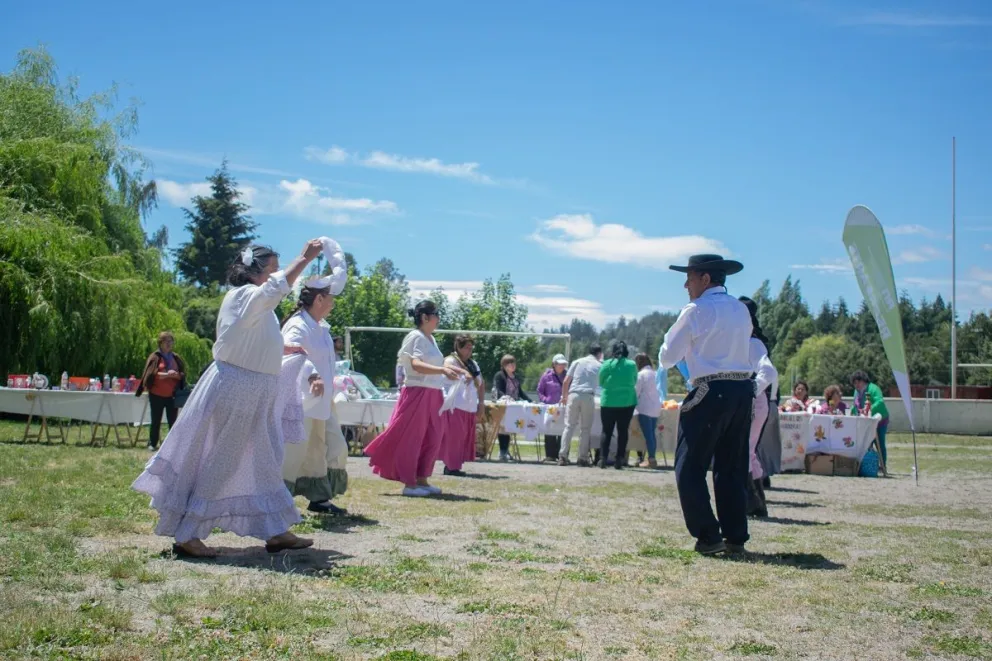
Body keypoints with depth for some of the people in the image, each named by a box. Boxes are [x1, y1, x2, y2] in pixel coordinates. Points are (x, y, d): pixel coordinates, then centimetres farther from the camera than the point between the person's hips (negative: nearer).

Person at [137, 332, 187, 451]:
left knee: (173, 421, 1)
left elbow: (183, 375, 7)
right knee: (156, 421, 4)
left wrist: (176, 375, -15)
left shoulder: (176, 358, 10)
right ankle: (152, 444, 14)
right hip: (157, 395, -2)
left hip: (172, 395, 2)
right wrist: (167, 374, -23)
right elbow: (152, 373, -10)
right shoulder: (155, 357, 1)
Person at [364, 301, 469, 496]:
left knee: (432, 438, 10)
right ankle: (409, 483, 2)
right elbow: (416, 365, -26)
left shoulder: (430, 338, 14)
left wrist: (454, 370, 22)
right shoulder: (416, 337, -12)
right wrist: (443, 370, -35)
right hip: (417, 393, -9)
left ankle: (421, 479, 18)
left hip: (432, 395, 9)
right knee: (411, 438, -2)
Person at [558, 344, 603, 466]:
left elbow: (566, 381, 9)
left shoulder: (577, 362, 12)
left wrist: (564, 396, 18)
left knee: (569, 426, 2)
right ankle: (583, 458, 3)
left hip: (574, 395, 1)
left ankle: (563, 456, -5)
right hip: (588, 397, -1)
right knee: (585, 428, 5)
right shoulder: (599, 366, 10)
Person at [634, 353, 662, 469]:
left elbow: (636, 392, -7)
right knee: (652, 434, 10)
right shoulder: (654, 373, 12)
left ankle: (651, 459, -11)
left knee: (648, 435, -7)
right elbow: (656, 391, 14)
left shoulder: (641, 374, -8)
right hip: (655, 407, 7)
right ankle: (652, 458, 11)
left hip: (645, 408, -7)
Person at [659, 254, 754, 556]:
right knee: (732, 468, 13)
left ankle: (708, 536, -4)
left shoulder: (696, 311, -7)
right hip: (743, 390, 7)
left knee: (690, 468, 0)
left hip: (711, 392, -7)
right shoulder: (741, 310, 14)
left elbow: (668, 357, -4)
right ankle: (736, 537, 14)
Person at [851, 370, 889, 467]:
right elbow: (855, 405, 20)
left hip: (879, 420, -8)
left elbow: (880, 402, -32)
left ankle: (883, 465, 4)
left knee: (879, 444, -4)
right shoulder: (857, 391, 8)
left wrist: (870, 409, -46)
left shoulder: (873, 388, -18)